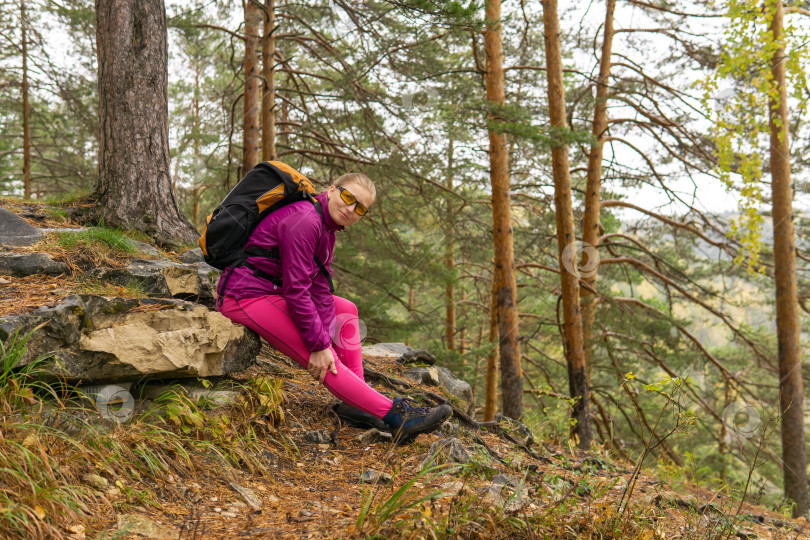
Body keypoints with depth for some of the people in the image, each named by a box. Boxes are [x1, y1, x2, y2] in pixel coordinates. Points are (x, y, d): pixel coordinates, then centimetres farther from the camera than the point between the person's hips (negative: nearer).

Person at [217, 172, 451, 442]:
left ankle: (357, 403, 1)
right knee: (322, 361, -16)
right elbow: (296, 289, -25)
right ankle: (396, 415, -18)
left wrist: (327, 338, -9)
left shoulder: (328, 229, 9)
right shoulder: (304, 220, -21)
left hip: (272, 292, 11)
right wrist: (319, 345, -22)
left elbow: (320, 287, 2)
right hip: (246, 297, -10)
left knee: (346, 310, 10)